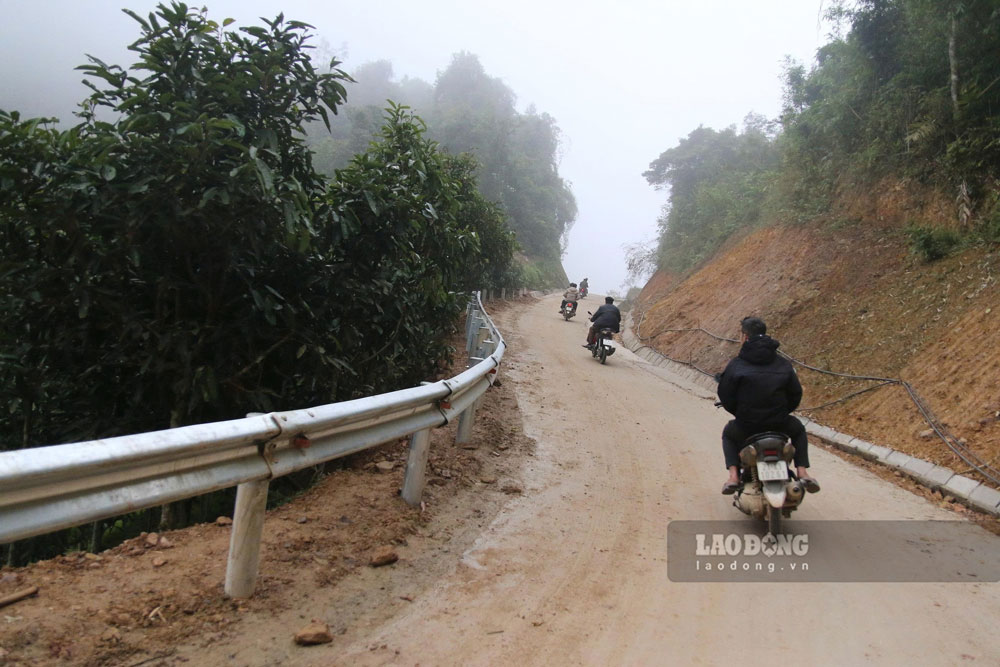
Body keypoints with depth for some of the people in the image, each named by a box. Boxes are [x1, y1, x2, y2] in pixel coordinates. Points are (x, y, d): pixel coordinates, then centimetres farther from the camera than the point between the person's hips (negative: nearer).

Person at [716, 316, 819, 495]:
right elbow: (796, 394, 9)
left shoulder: (736, 364, -5)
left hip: (746, 426, -2)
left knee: (728, 434, 31)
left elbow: (725, 396, -3)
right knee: (798, 430, 35)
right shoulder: (783, 364, 4)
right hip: (779, 425, 2)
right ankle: (802, 473, 17)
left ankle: (733, 476, 11)